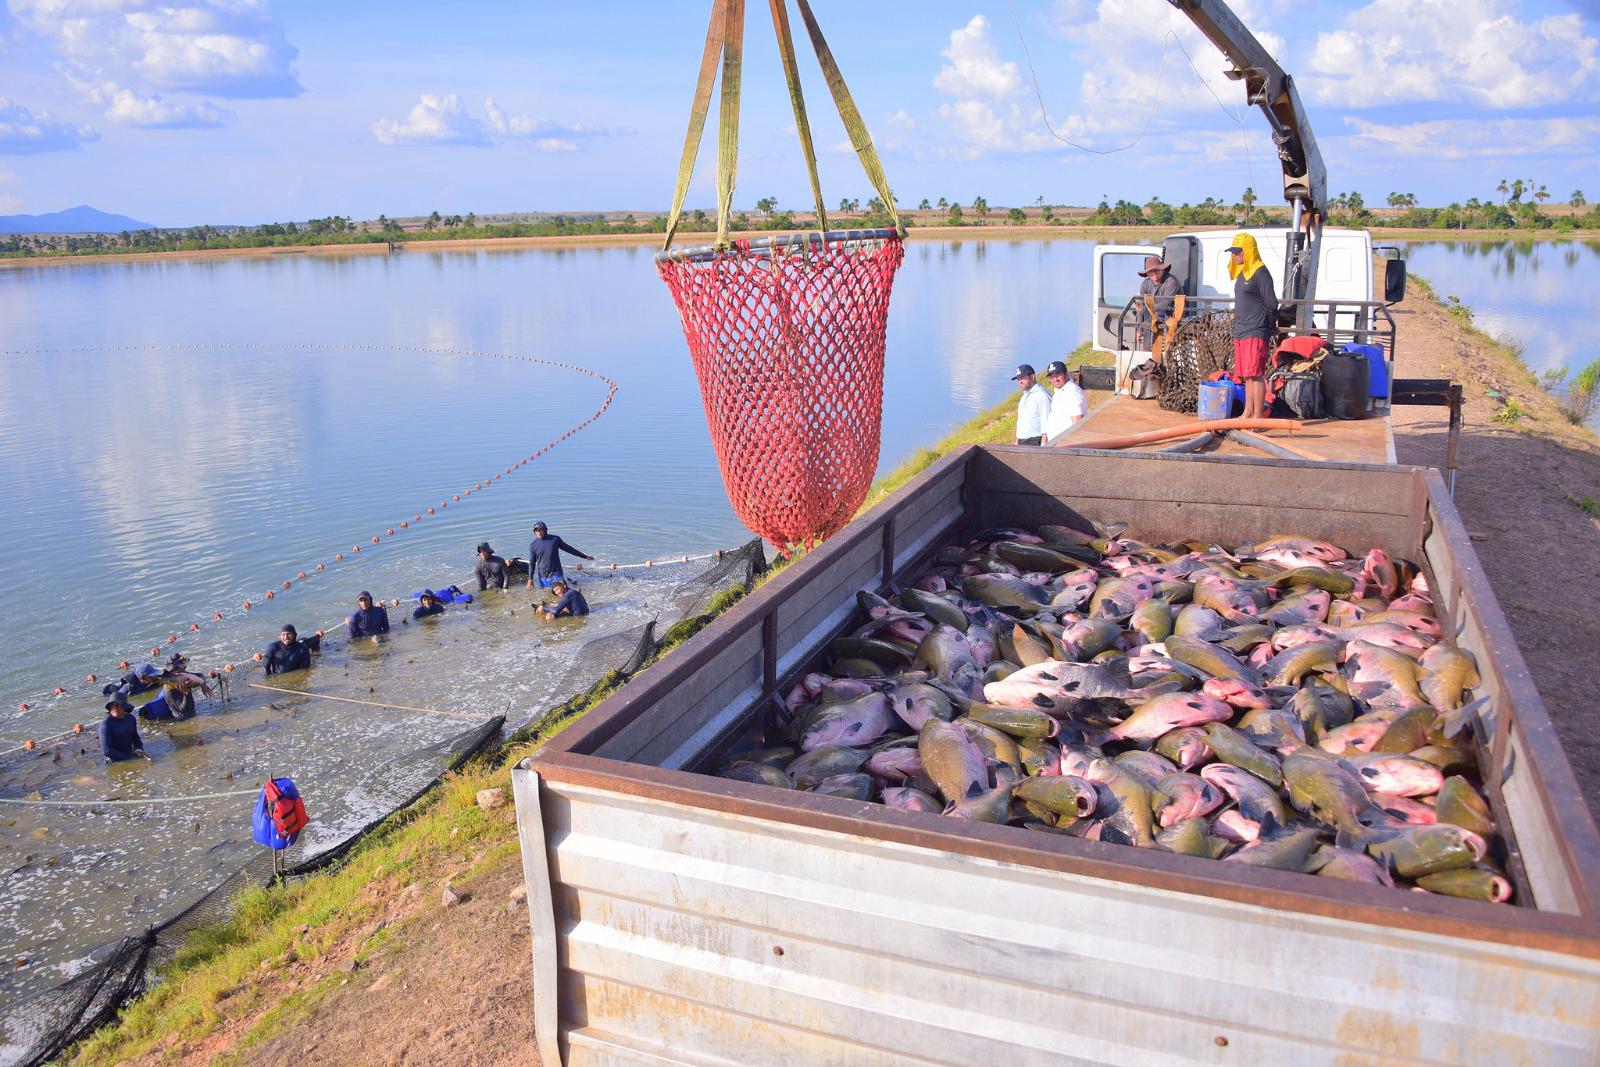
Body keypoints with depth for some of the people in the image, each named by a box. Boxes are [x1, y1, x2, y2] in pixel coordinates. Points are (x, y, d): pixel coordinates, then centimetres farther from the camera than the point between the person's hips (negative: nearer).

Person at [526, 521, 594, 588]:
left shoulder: (555, 539, -2)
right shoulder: (533, 546, 0)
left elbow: (569, 549, 7)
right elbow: (532, 563, 6)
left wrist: (585, 556, 11)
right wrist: (530, 578, -1)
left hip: (556, 574, -2)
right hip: (542, 576, 2)